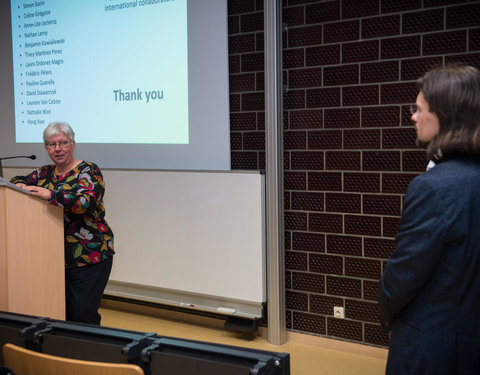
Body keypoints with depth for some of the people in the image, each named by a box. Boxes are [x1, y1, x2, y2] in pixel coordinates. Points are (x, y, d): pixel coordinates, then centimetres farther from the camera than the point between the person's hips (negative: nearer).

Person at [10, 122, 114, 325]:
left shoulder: (88, 171, -7)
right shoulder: (46, 173, 13)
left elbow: (87, 201, -24)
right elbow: (19, 179, 25)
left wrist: (50, 194, -29)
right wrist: (20, 185, 2)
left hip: (89, 257, -6)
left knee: (82, 316, -8)